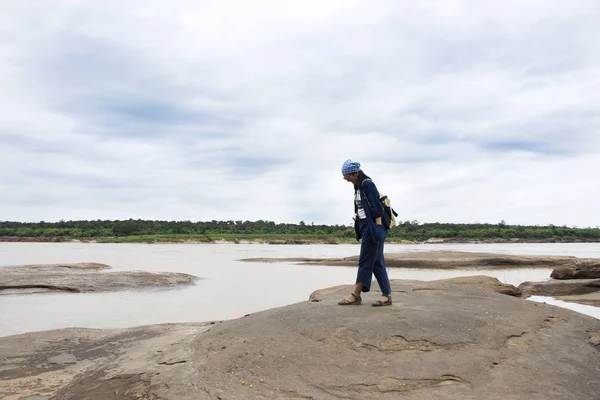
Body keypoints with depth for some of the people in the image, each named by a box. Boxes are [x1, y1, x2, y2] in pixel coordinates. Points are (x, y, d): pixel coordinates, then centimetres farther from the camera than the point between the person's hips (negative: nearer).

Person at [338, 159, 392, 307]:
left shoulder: (367, 184, -11)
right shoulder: (358, 186, 16)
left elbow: (377, 207, -16)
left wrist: (377, 228, -19)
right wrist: (360, 231, 15)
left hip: (372, 227, -10)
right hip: (365, 227, 10)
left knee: (365, 261, -4)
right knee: (376, 262, 7)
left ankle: (355, 295, 1)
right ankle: (387, 295, 10)